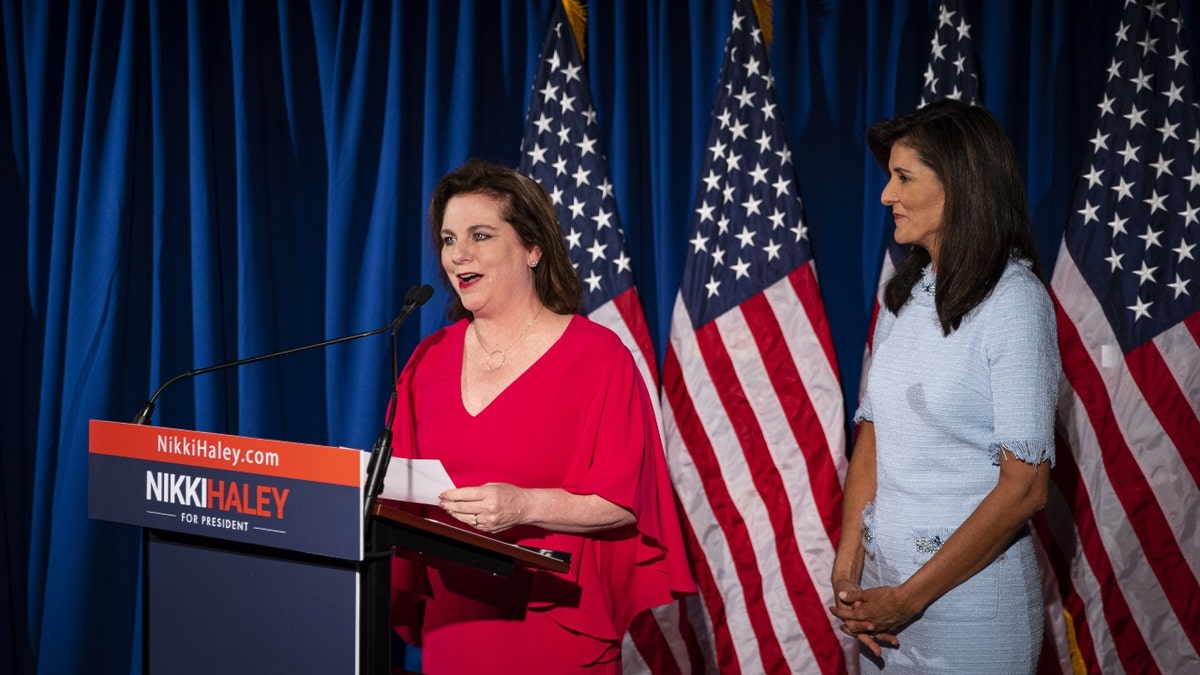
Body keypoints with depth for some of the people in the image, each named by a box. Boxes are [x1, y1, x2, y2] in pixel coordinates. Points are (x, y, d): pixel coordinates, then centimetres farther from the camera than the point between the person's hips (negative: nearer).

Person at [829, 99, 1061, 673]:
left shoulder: (1014, 301, -13)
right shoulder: (904, 293, 6)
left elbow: (1025, 487, -16)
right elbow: (871, 437, 5)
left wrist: (909, 598, -15)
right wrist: (847, 569, -6)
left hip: (967, 584, -6)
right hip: (881, 576, 6)